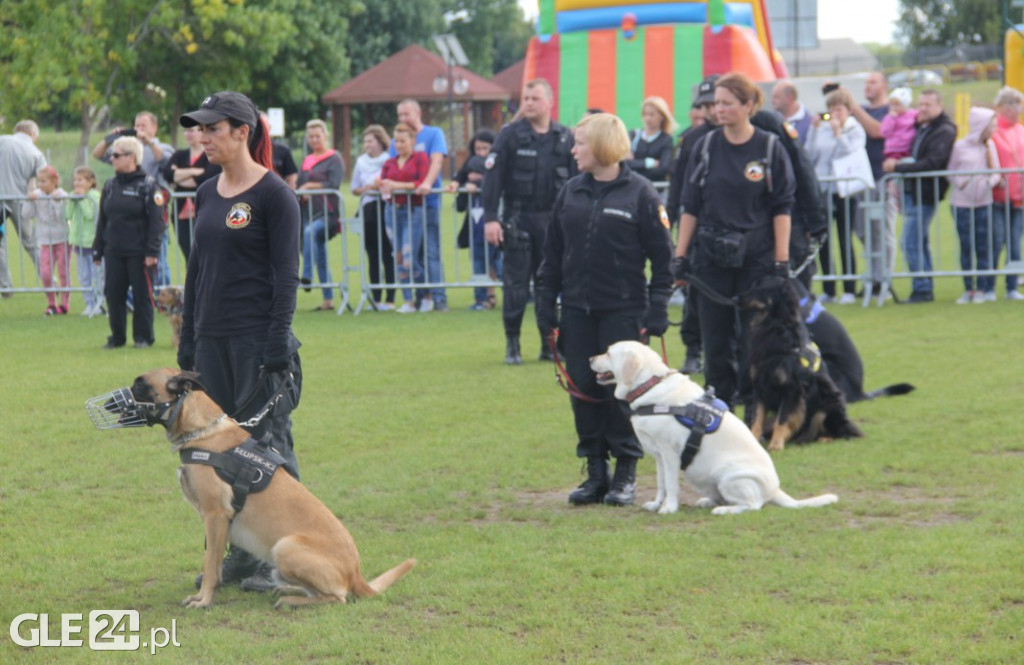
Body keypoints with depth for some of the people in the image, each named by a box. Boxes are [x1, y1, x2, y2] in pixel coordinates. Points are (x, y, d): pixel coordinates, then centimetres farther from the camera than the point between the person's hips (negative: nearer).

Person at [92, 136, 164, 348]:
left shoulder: (147, 185, -6)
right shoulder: (110, 186, 12)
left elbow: (156, 221, -10)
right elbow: (102, 220, 16)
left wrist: (152, 251, -16)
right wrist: (97, 250, 12)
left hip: (139, 253, -6)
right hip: (114, 252, 6)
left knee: (142, 295, 1)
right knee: (114, 295, 6)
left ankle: (143, 337, 10)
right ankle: (117, 336, 16)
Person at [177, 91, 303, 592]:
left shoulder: (274, 195, -9)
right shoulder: (207, 194, 12)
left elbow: (286, 276, -12)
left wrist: (277, 349, -16)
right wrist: (187, 344, 15)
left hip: (258, 340, -7)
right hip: (213, 339, 7)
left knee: (266, 443, -2)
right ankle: (237, 554, 17)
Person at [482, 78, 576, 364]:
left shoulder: (565, 138, 5)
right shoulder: (510, 135, -2)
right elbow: (493, 177, -5)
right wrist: (490, 218, -13)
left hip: (553, 219, 2)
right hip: (518, 219, -2)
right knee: (515, 285, 0)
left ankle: (550, 344, 15)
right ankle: (512, 345, 9)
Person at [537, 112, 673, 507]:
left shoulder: (639, 194, -6)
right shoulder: (571, 193, 8)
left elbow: (662, 257, -5)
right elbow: (552, 255, 11)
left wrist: (657, 311, -11)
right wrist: (546, 308, 6)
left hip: (623, 311, -4)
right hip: (577, 311, 5)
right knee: (584, 390, 5)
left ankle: (625, 474, 10)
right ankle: (595, 473, 14)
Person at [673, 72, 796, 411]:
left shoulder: (770, 148, -3)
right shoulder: (706, 147, 4)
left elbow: (782, 208, -2)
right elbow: (690, 207, 7)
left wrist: (781, 261, -7)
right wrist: (680, 256, 2)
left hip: (757, 257, -2)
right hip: (711, 257, 2)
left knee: (754, 340, 0)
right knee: (716, 339, 4)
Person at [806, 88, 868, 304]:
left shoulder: (856, 130, 1)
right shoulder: (822, 129, 8)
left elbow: (851, 154, -13)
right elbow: (810, 155, 3)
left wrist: (838, 132, -15)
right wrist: (814, 129, -3)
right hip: (821, 190, 4)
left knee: (845, 241, -2)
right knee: (822, 241, 4)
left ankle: (849, 290, 4)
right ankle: (828, 290, 11)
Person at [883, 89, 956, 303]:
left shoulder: (944, 131, -12)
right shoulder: (921, 128, 15)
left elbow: (931, 163, -23)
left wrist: (898, 167, -20)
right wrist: (894, 165, 4)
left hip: (925, 195, -9)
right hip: (911, 192, 9)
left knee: (911, 243, -10)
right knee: (920, 242, 14)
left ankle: (922, 289, -3)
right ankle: (925, 289, 21)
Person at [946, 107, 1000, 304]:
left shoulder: (990, 146, 5)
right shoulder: (959, 146, -3)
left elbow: (996, 172, 7)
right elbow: (950, 172, 3)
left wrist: (991, 181, -13)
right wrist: (961, 183, -14)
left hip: (983, 202, 2)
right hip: (961, 203, -2)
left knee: (983, 247, 2)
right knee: (966, 247, 3)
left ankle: (982, 289, 8)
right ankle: (968, 289, 10)